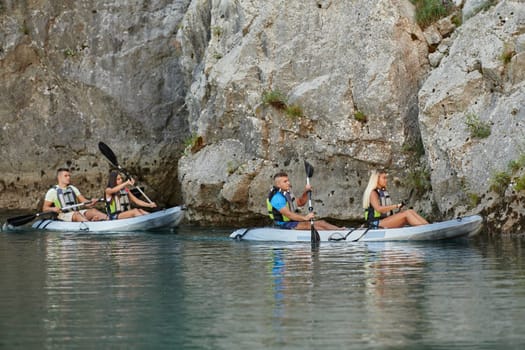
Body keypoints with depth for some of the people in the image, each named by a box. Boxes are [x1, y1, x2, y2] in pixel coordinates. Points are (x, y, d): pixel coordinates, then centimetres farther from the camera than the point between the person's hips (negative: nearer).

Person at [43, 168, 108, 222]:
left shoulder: (73, 188, 22)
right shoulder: (52, 191, 6)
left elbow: (84, 201, 15)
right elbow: (45, 208, 1)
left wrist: (91, 202, -8)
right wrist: (53, 209, -20)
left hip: (77, 212, 5)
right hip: (63, 216, -5)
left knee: (92, 210, -20)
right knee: (76, 214, -36)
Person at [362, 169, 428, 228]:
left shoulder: (384, 193, 21)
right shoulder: (373, 193, -6)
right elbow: (378, 209, -22)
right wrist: (396, 206, -25)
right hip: (377, 224, -8)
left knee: (410, 212, -12)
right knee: (406, 214, -23)